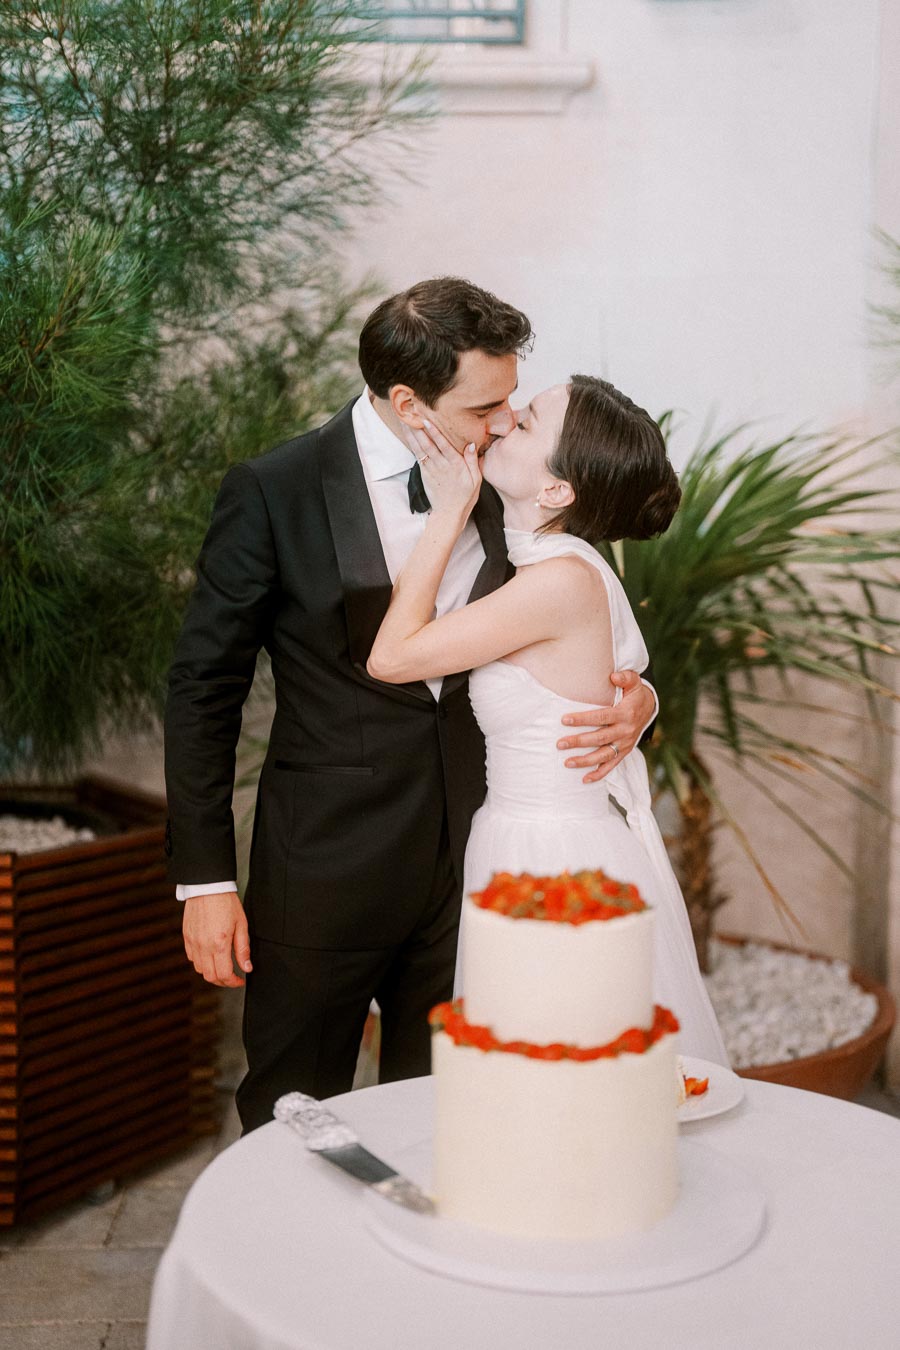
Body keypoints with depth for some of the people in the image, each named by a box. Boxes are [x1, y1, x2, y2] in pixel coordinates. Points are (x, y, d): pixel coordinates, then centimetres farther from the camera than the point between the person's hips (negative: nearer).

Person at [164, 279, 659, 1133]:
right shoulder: (272, 493, -11)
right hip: (327, 863, -4)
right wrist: (204, 878, -8)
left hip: (466, 856, 4)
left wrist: (632, 699, -9)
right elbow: (203, 688, -7)